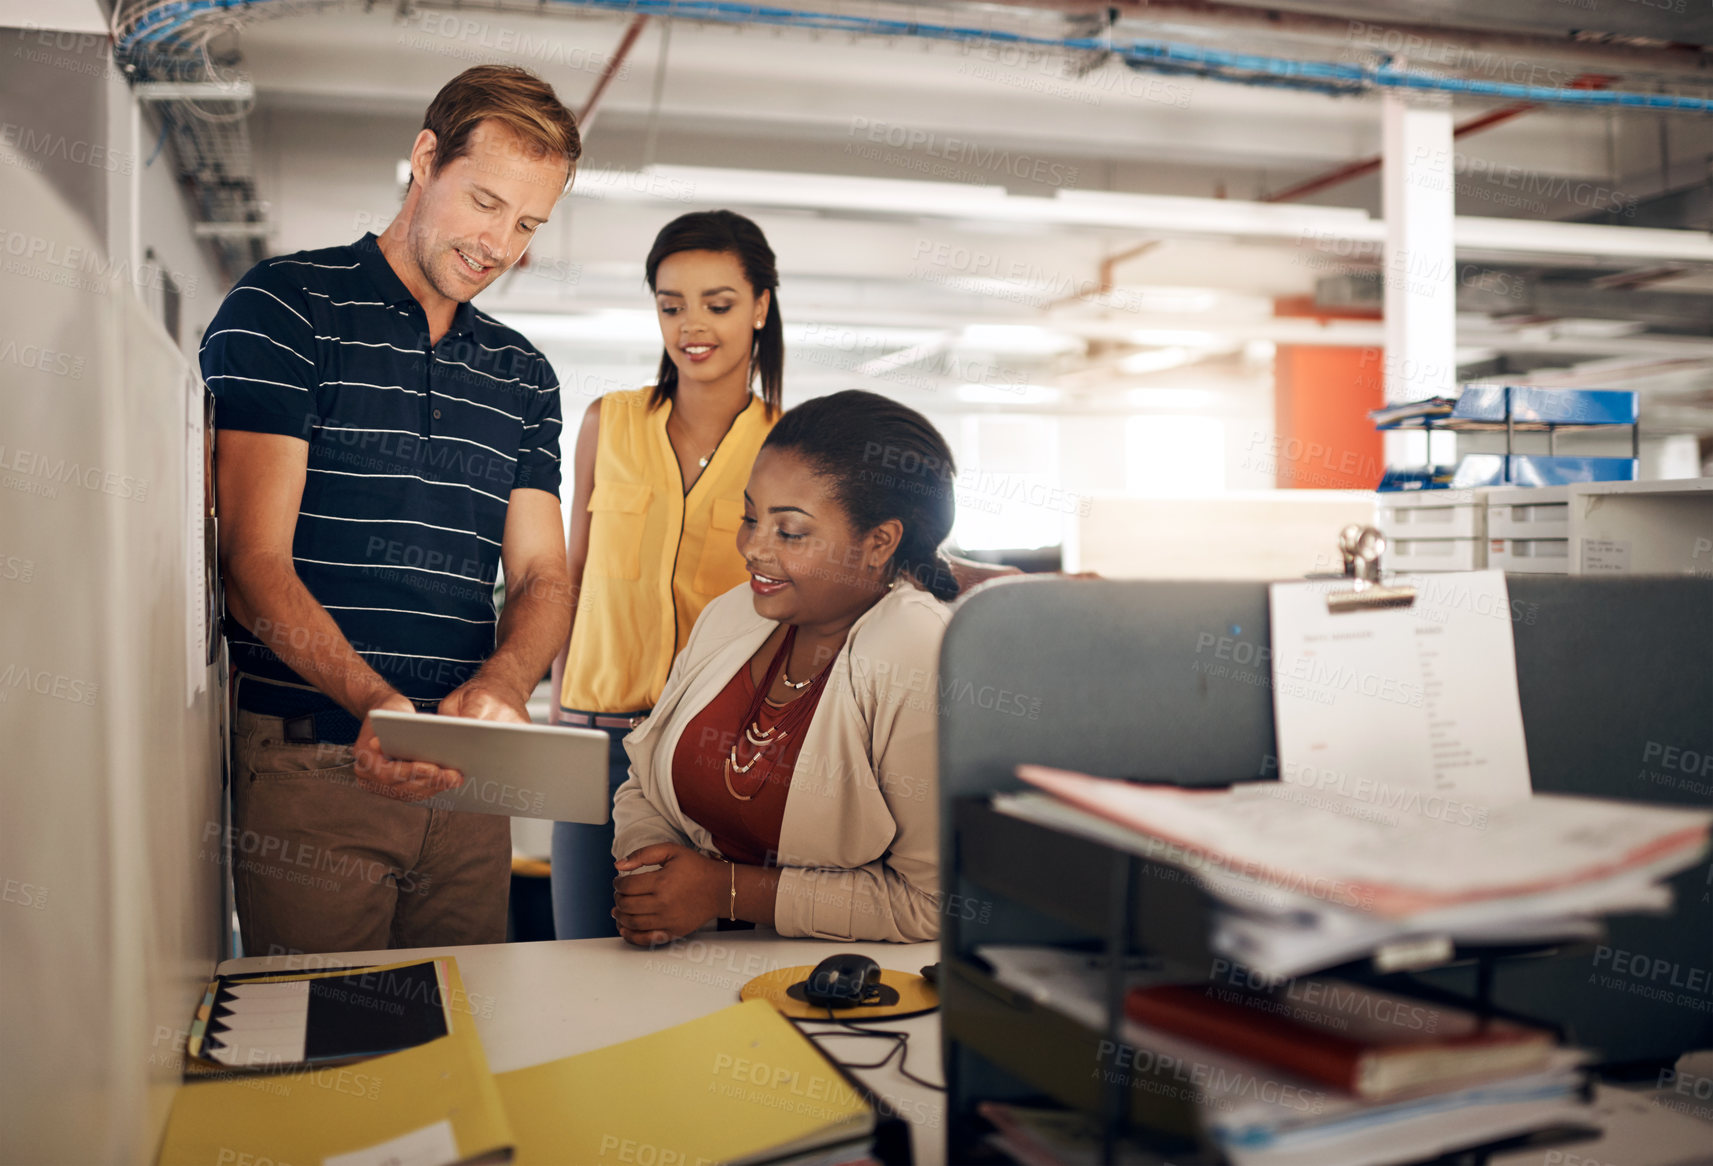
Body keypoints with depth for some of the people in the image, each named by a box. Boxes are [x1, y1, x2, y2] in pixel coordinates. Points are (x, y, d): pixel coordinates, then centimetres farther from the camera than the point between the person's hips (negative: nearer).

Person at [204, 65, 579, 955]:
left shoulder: (524, 375, 15)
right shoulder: (284, 307, -1)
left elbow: (541, 575, 9)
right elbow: (256, 563, -10)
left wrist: (503, 684, -13)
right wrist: (374, 699, -26)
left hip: (465, 773, 5)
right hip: (307, 761, -5)